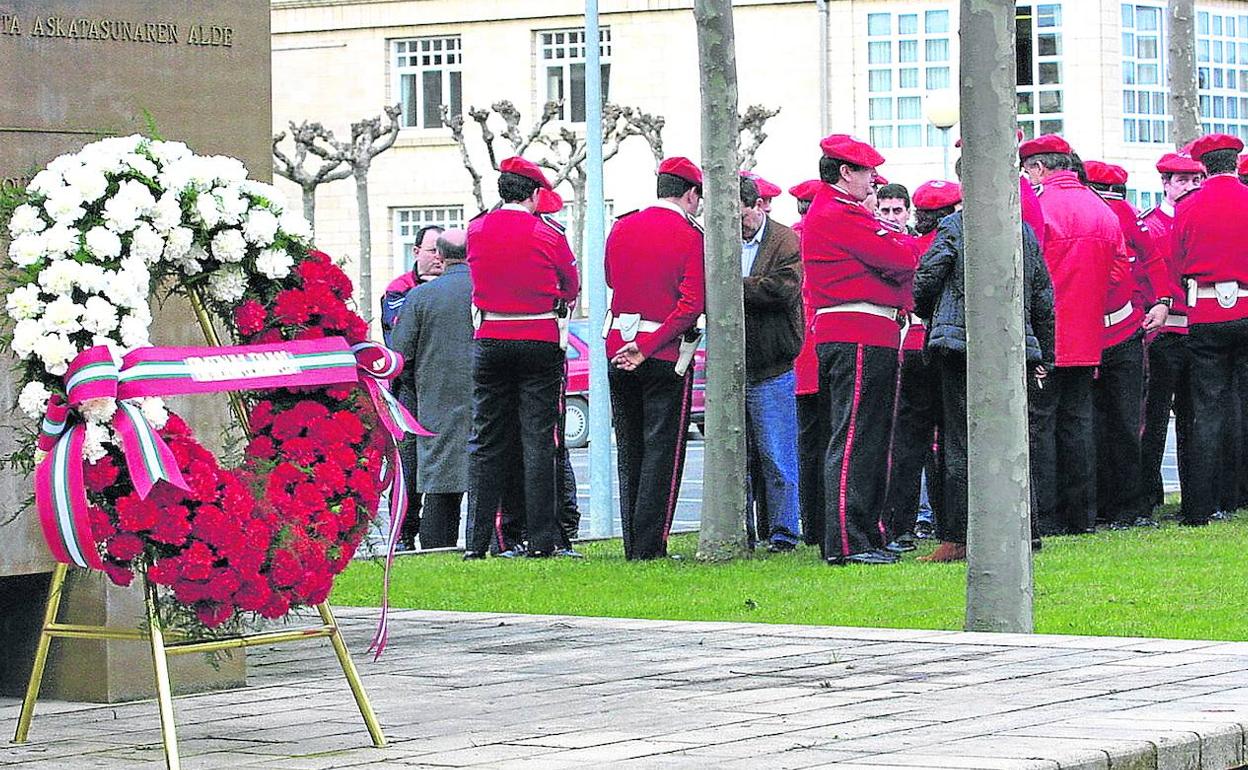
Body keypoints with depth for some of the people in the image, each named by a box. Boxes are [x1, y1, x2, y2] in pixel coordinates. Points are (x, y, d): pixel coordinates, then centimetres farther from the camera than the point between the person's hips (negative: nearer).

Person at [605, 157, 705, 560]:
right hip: (667, 356, -5)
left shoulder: (621, 229, 7)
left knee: (629, 451, 13)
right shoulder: (690, 236, -9)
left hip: (617, 350, 5)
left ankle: (632, 545, 16)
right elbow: (692, 304, -16)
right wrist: (647, 348, -16)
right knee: (661, 451, 0)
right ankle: (650, 548, -3)